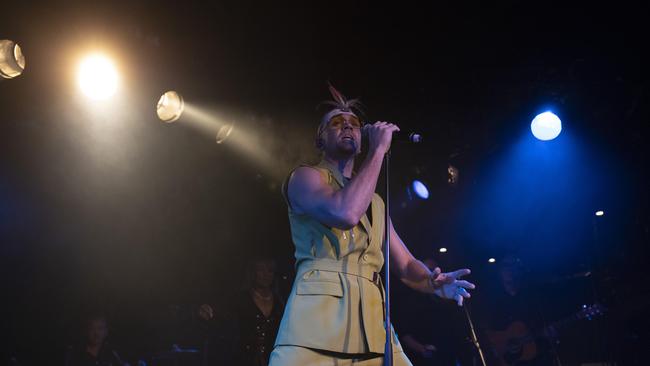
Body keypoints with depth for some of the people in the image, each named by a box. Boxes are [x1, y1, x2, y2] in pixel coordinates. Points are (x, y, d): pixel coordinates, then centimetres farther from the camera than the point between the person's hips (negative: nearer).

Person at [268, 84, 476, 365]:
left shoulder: (375, 202, 26)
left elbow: (405, 264, 21)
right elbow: (345, 213, -17)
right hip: (318, 316, -6)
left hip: (373, 325, 6)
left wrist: (433, 282, -3)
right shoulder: (305, 177, 5)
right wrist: (378, 150, -7)